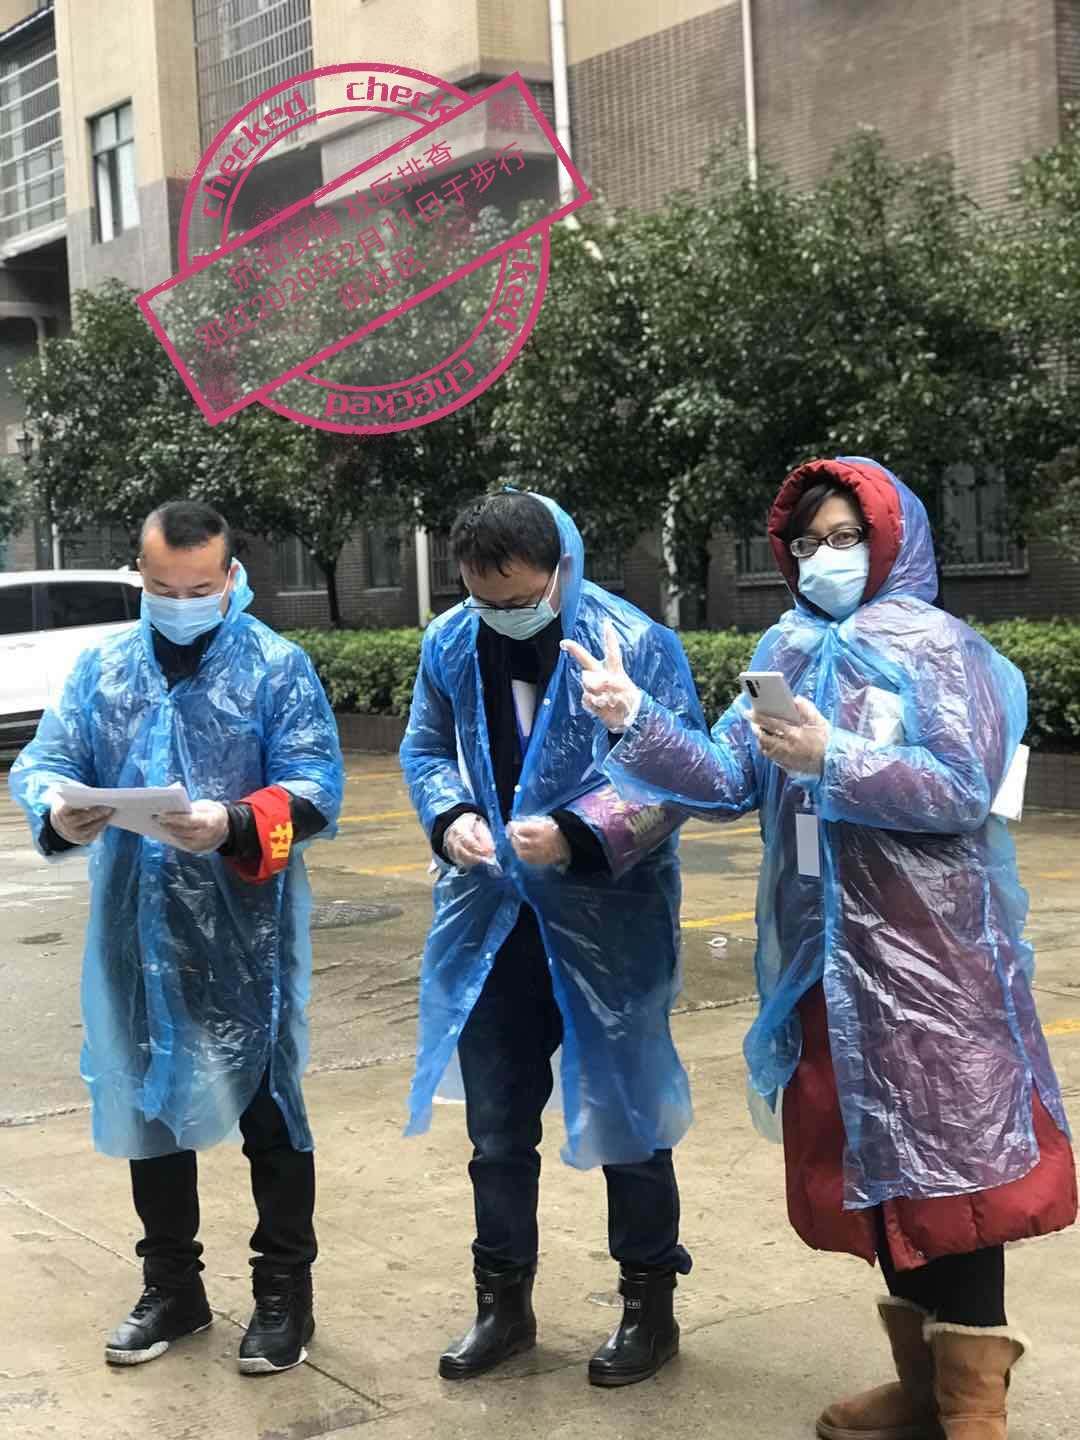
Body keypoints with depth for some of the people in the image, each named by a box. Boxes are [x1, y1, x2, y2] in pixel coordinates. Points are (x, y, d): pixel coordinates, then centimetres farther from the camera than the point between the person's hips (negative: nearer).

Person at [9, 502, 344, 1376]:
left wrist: (235, 825, -29)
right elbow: (43, 759, 3)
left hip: (246, 935, -4)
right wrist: (56, 809, -22)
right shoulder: (103, 668, 9)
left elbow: (315, 787, -11)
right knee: (149, 1106, 15)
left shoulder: (277, 666, -4)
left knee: (268, 1109, 5)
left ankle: (285, 1295, 21)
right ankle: (172, 1287, 32)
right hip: (138, 933, 4)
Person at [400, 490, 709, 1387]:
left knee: (624, 1116, 9)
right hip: (488, 919, 5)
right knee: (497, 1126, 15)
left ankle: (651, 1305, 26)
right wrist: (450, 817, -10)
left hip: (609, 920, -4)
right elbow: (426, 749, 11)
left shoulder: (637, 643, -14)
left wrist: (575, 833, -27)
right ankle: (504, 1301, 31)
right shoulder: (450, 643, 1)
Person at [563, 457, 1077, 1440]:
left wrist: (831, 761, -24)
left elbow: (966, 791, -16)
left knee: (944, 1161, -4)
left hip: (927, 959, -6)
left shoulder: (936, 649, -5)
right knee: (871, 1163, 13)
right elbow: (730, 782, 2)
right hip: (824, 956, 6)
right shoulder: (787, 653, 12)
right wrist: (636, 719, -13)